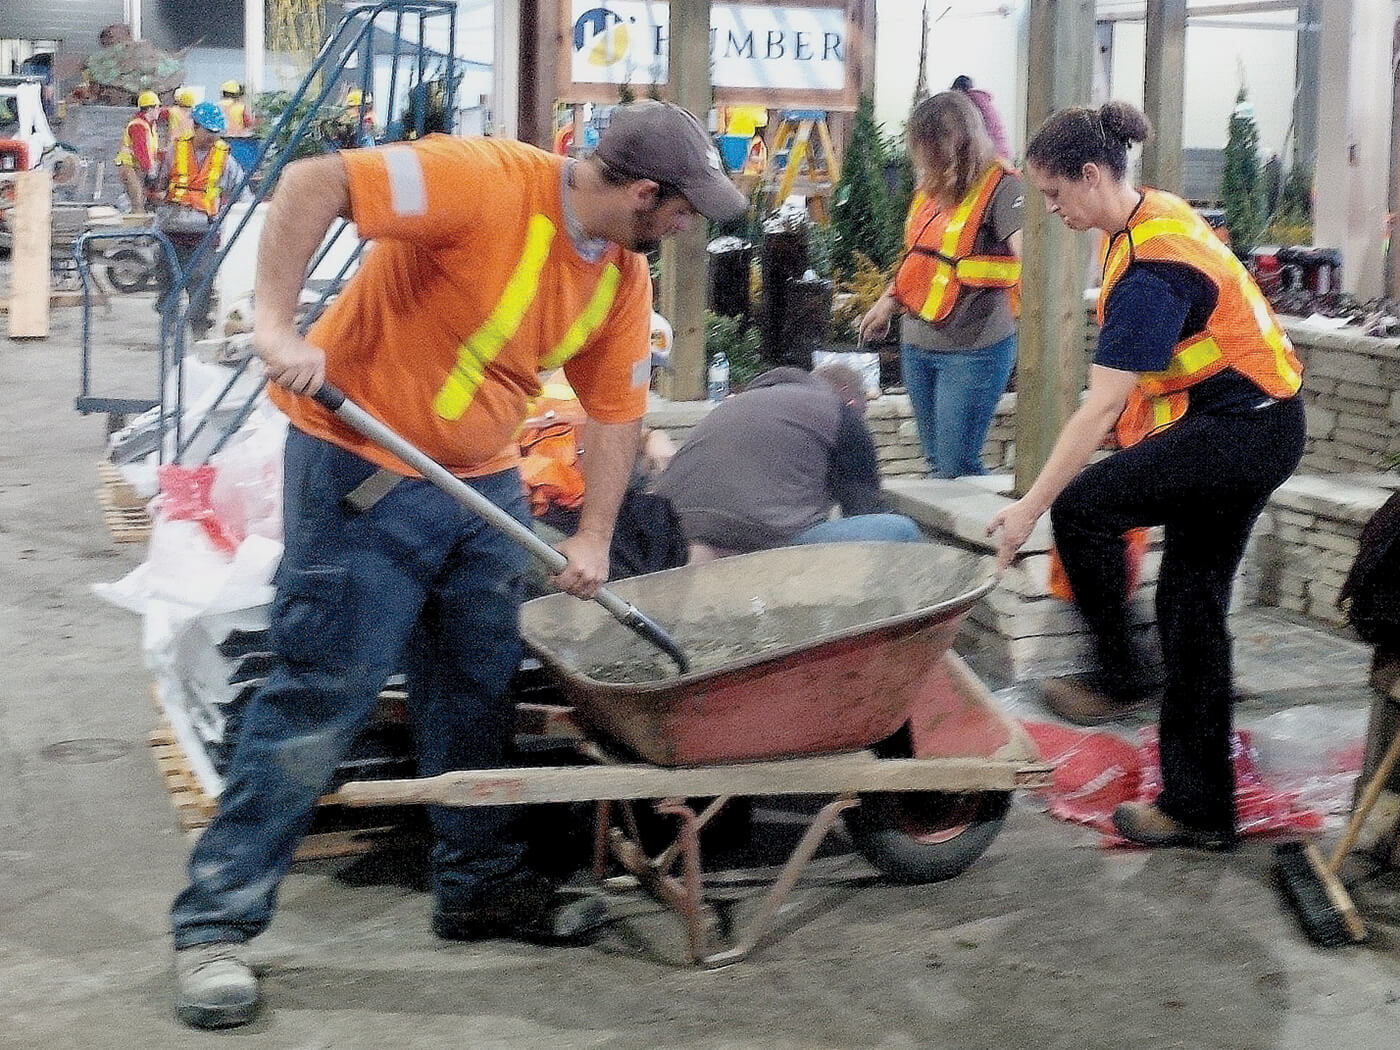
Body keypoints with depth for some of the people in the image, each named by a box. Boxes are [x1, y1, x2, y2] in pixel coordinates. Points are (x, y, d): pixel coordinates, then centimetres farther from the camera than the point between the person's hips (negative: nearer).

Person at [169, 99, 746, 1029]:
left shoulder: (624, 278, 1)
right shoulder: (487, 183, -24)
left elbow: (616, 408, 10)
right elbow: (312, 184, -28)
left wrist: (594, 538, 4)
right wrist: (279, 325, -33)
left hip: (484, 479, 8)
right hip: (363, 467, -8)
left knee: (480, 690, 14)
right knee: (323, 693, -7)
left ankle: (483, 884, 31)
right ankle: (217, 922, 3)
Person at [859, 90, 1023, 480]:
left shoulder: (998, 185, -13)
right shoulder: (931, 188, 10)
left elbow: (1026, 248, -29)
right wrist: (887, 304, 31)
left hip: (974, 349, -8)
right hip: (917, 343, 8)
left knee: (957, 468, -6)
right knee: (936, 463, 14)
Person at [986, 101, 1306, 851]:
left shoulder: (1150, 270, -24)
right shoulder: (1157, 213, 6)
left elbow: (1103, 407, -28)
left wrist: (1031, 506, -27)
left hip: (1244, 433, -10)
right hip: (1255, 430, 10)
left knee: (1082, 507, -16)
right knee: (1193, 604, 10)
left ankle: (1120, 676, 2)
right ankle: (1200, 804, 16)